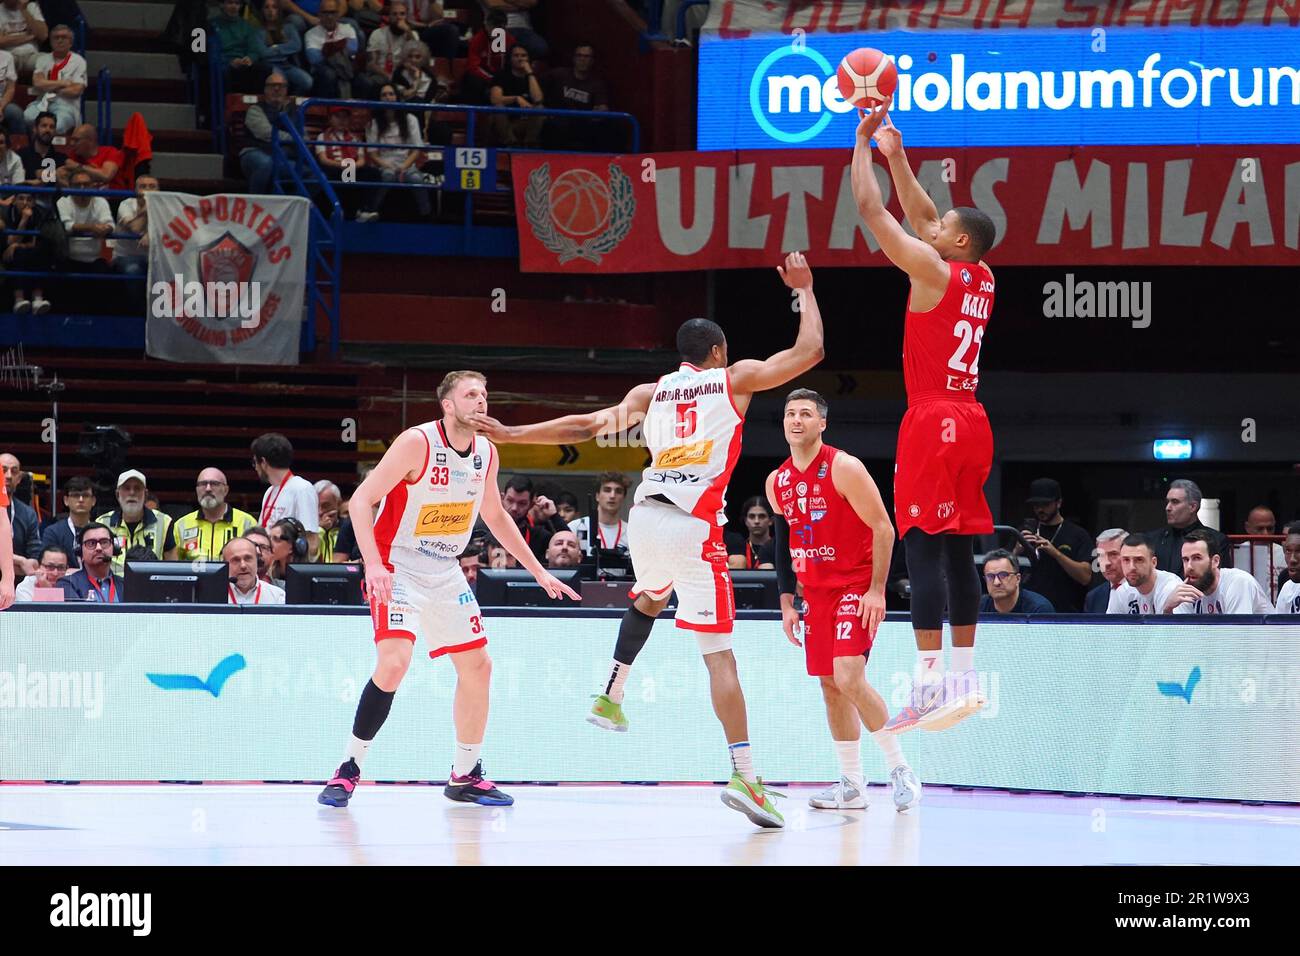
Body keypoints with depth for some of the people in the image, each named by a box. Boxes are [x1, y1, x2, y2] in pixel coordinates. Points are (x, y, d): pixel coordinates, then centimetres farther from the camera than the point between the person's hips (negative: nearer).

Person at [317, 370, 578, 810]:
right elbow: (361, 500, -21)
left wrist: (538, 571, 20)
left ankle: (464, 776, 22)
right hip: (398, 568, -7)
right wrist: (374, 564, -32)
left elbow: (495, 515, 19)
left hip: (445, 572, 7)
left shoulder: (486, 452, 2)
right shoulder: (417, 443, -19)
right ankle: (347, 771, -13)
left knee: (478, 666, 7)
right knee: (394, 662, -24)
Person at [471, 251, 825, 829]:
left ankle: (610, 697, 35)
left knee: (649, 599, 39)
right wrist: (804, 291, 24)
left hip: (646, 517, 4)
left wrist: (512, 435, 18)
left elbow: (586, 426, 12)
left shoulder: (651, 392, 18)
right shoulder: (735, 379, 9)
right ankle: (744, 776, -16)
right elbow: (810, 351, 10)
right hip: (696, 527, -4)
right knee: (718, 653, -7)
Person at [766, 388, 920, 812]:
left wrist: (876, 590, -18)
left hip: (855, 588, -7)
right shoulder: (778, 482, 8)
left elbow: (883, 528, -13)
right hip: (816, 593, 7)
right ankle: (851, 786, 12)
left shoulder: (844, 468, -13)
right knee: (829, 685, 6)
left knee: (849, 678, -20)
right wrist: (787, 603, 12)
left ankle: (900, 771, -10)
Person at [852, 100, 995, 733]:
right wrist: (896, 156, 28)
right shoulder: (981, 277, 13)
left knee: (923, 549, -11)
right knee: (958, 551, 10)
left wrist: (863, 142, 5)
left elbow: (871, 209, -5)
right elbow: (921, 215, 27)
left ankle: (929, 684, -18)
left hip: (932, 421, -8)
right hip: (971, 424, 8)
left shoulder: (932, 270, -9)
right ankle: (963, 678, 11)